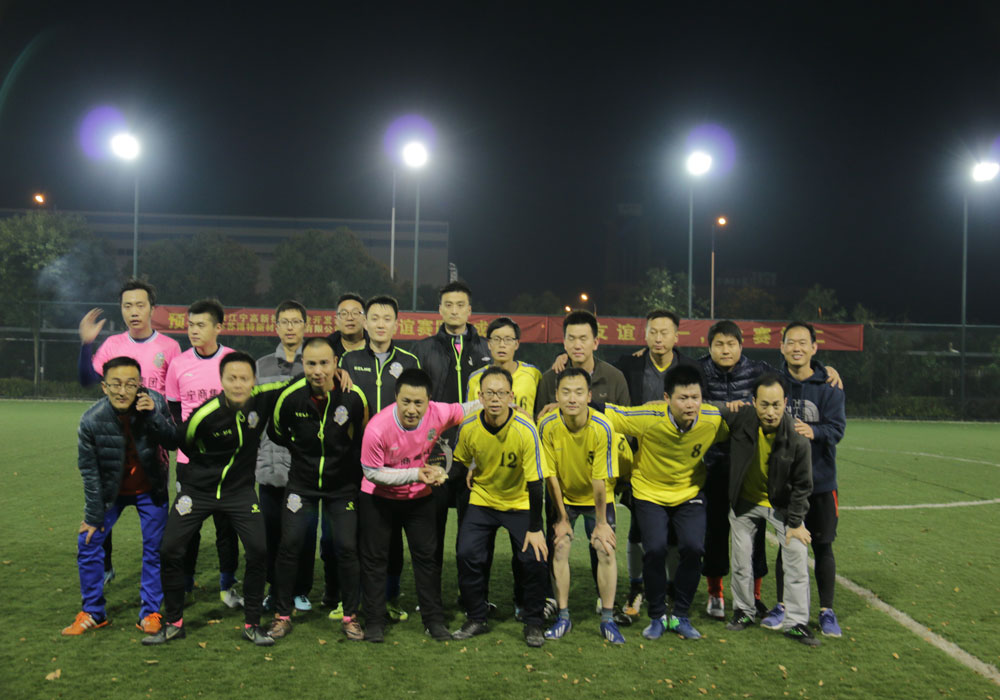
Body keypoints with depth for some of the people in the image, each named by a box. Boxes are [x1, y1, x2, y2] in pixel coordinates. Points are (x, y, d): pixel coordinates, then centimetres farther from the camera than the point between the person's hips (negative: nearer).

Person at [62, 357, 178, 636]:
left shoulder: (154, 403, -21)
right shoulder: (91, 420, -22)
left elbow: (172, 442, -20)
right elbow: (89, 471, -12)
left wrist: (153, 415, -36)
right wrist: (93, 516, -8)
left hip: (150, 489, 0)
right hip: (111, 490, 0)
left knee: (154, 547, -2)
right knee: (88, 543, -2)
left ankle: (150, 613, 12)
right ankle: (93, 613, 15)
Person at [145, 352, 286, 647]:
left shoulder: (263, 399, -15)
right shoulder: (205, 414, -21)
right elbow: (184, 444, -1)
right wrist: (209, 465, 8)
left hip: (240, 490, 1)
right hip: (198, 489, -1)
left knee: (259, 551, -10)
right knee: (169, 551, -3)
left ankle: (252, 624, 8)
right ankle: (173, 623, 19)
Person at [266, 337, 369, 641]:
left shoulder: (353, 397, -16)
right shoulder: (290, 396, -15)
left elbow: (364, 437, 1)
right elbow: (277, 433, 7)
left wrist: (356, 472, 5)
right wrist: (302, 451, 7)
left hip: (342, 486, 0)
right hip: (302, 483, 1)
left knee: (347, 548, -3)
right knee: (289, 545, -3)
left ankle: (351, 616, 14)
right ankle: (282, 615, 14)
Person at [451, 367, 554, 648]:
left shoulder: (525, 430, -23)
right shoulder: (468, 428, -14)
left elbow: (535, 481, -19)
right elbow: (461, 462, 8)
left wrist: (535, 529, -18)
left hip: (520, 503, -2)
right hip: (482, 501, 2)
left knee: (534, 558, -16)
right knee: (467, 554, -12)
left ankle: (533, 622, 7)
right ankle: (476, 619, 10)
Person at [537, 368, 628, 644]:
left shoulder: (602, 428, -27)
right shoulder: (548, 425, -22)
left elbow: (600, 480, -21)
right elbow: (551, 475, -13)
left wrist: (601, 523, -14)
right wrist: (562, 518, -9)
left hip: (597, 498, -1)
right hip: (563, 497, 1)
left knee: (605, 551, -10)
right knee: (559, 549, -7)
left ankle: (608, 619, 4)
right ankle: (563, 617, 8)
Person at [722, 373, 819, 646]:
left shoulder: (797, 437, -24)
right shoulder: (739, 419, -24)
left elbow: (802, 485, -11)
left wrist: (796, 522, -10)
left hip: (782, 504, -1)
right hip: (744, 502, 1)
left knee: (798, 557, -6)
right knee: (741, 560, 8)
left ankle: (796, 622, 8)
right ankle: (744, 611, 30)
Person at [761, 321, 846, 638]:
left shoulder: (829, 386, -3)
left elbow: (837, 426, -14)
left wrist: (814, 431, -35)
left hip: (820, 480, -1)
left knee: (823, 545, 6)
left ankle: (827, 611, 19)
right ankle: (783, 605, 22)